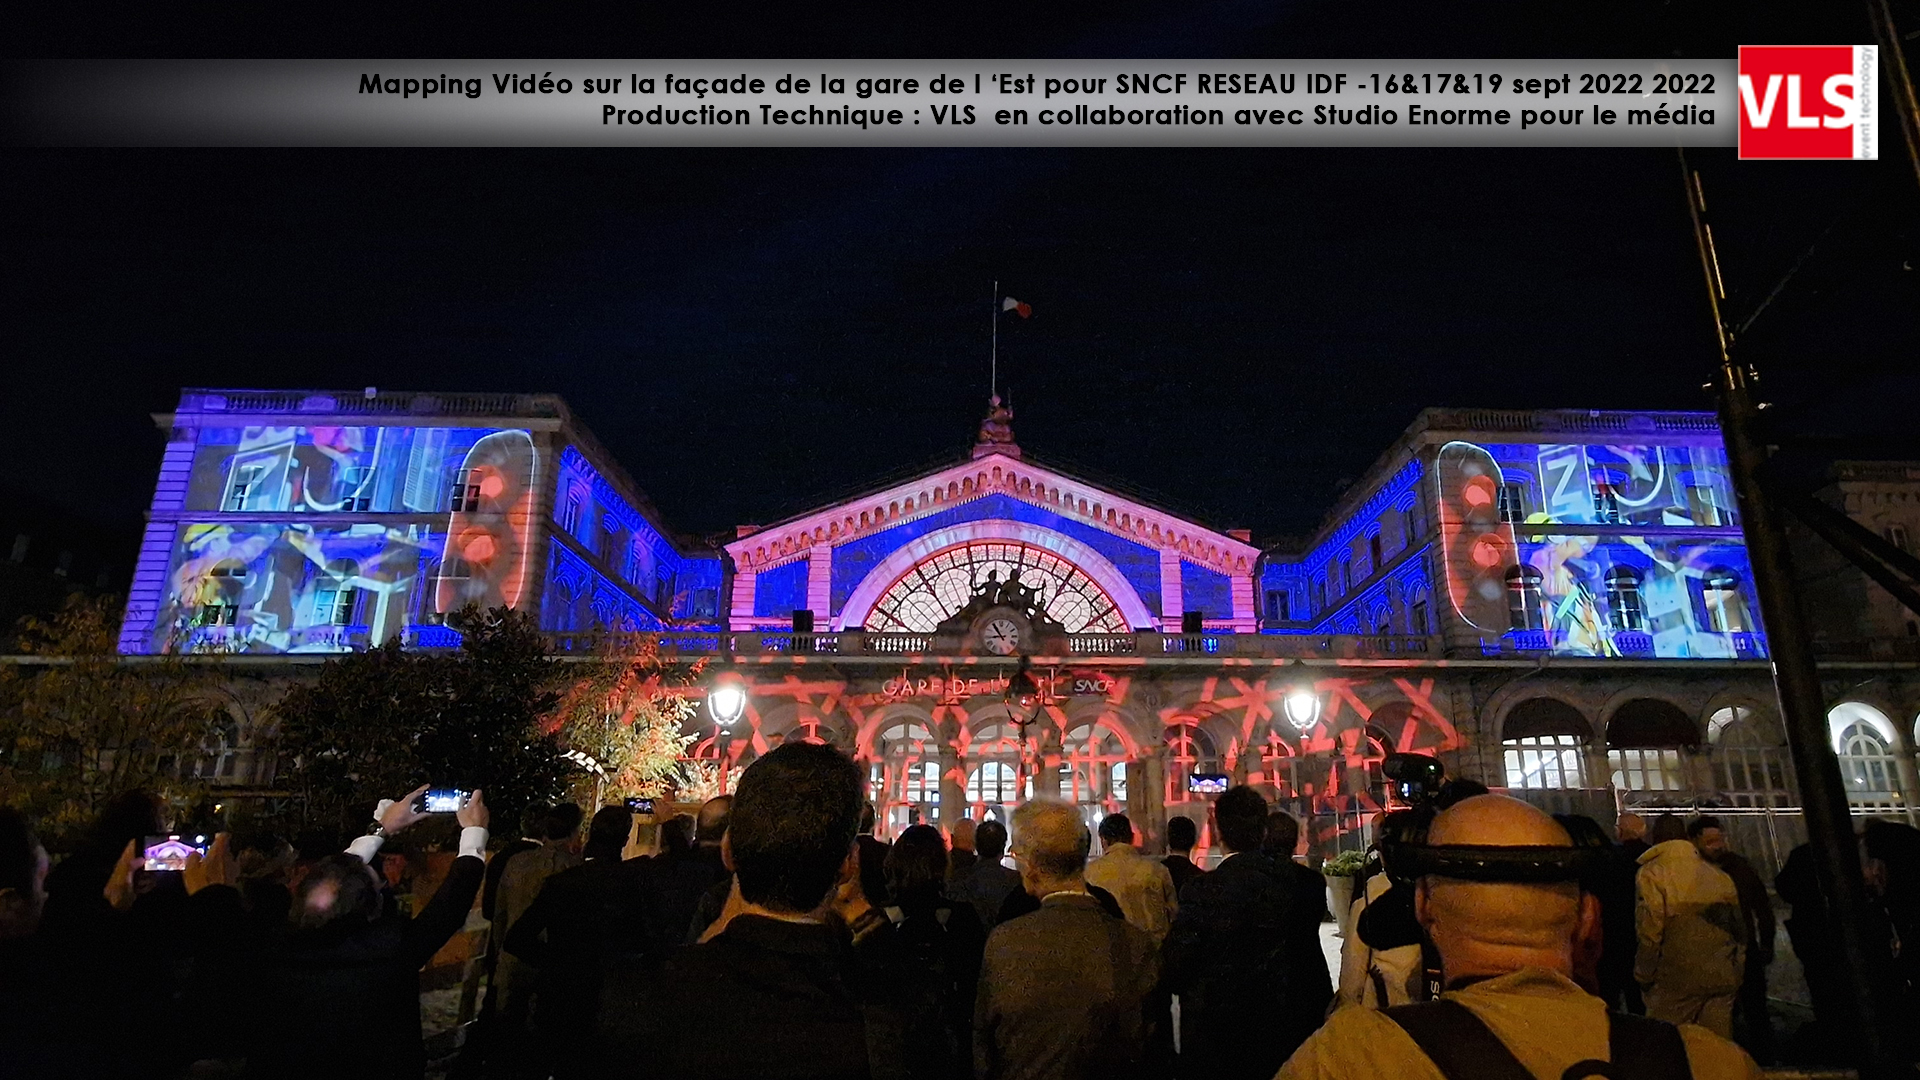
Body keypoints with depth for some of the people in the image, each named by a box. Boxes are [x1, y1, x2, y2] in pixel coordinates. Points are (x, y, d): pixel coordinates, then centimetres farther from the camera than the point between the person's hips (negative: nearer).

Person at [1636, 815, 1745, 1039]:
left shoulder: (1652, 874, -6)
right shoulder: (1719, 875, 12)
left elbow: (1650, 929, -12)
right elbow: (1738, 927, 14)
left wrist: (1643, 975, -4)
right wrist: (1736, 972, 21)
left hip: (1676, 979, -6)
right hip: (1721, 978, 6)